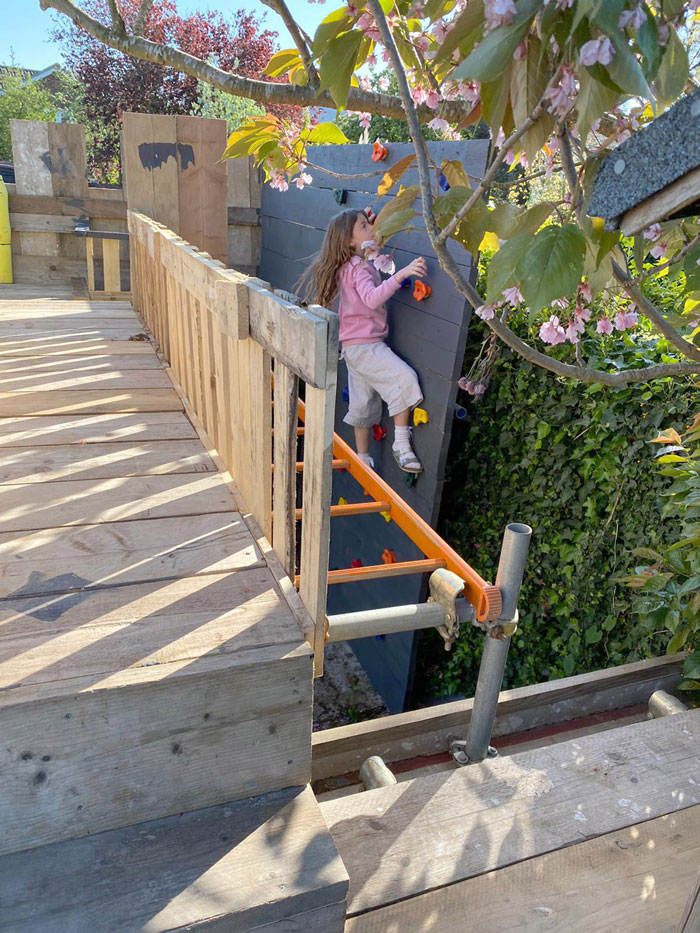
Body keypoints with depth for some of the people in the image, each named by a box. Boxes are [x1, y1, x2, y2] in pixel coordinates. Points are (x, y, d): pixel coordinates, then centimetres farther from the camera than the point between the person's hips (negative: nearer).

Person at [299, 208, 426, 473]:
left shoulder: (348, 265, 12)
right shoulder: (360, 267, -17)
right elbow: (372, 298, -35)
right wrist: (401, 274, -45)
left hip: (357, 345, 10)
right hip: (363, 345, -10)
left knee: (363, 402, 14)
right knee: (404, 378, -22)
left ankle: (363, 459, 24)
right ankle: (401, 446, -19)